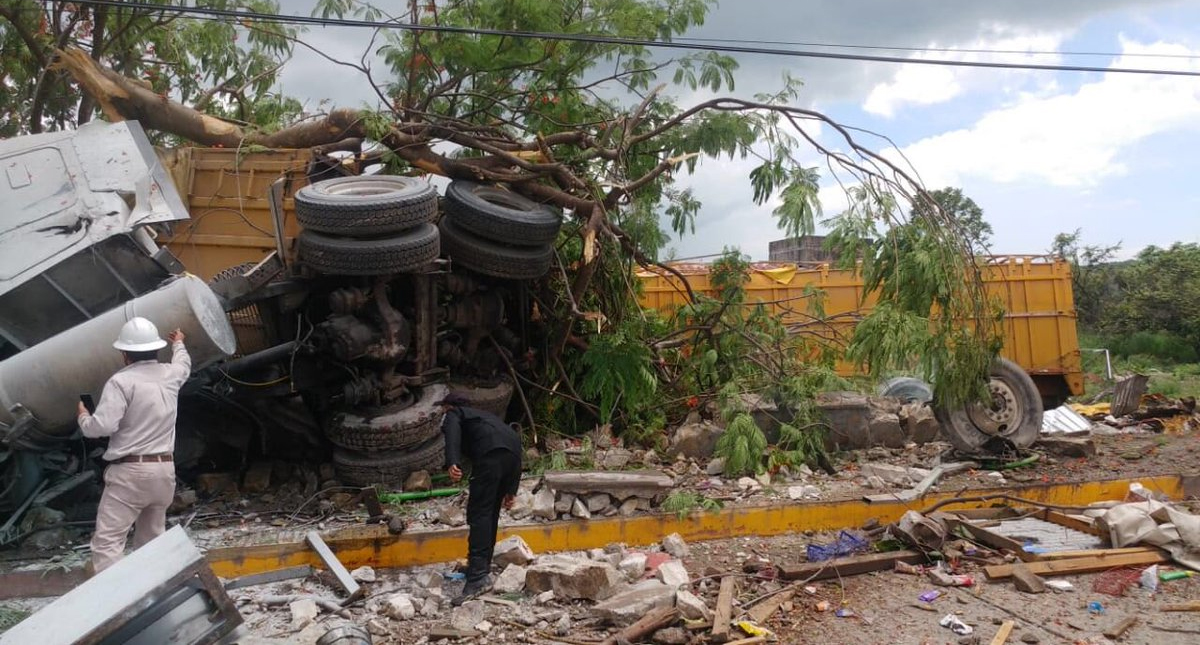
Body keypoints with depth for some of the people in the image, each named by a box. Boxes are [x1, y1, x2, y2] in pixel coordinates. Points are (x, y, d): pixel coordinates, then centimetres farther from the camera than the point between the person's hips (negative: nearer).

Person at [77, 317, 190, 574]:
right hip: (164, 469, 7)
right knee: (151, 538, 18)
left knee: (107, 540, -6)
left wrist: (83, 416, 3)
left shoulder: (121, 381, -12)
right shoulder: (170, 374, 8)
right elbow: (183, 363, 33)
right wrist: (179, 344, 54)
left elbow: (102, 426, -19)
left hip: (130, 471, -6)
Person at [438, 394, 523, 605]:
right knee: (491, 512, 20)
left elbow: (452, 432, -3)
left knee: (478, 513, -9)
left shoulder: (452, 414, 24)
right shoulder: (485, 415, 42)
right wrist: (511, 490, 34)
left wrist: (452, 463, -20)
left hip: (490, 452, -7)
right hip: (514, 450, 7)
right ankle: (483, 565, 27)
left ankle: (478, 577, -20)